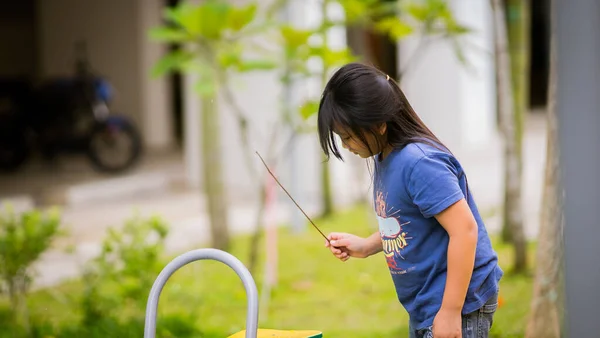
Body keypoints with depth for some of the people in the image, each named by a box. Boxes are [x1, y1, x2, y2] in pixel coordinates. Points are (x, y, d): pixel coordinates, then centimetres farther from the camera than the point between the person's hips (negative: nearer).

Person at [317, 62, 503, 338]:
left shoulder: (420, 163, -23)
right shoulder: (384, 159, 6)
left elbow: (464, 229, -26)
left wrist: (450, 312, -25)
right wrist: (365, 246, 5)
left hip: (457, 305, -10)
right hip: (423, 308, 10)